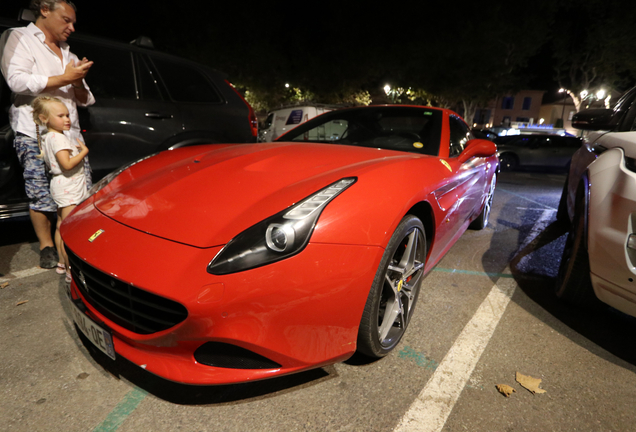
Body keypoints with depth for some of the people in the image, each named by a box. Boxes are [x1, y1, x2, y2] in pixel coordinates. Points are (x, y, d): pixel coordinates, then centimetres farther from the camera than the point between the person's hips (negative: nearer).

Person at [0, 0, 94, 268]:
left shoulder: (68, 55, 25)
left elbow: (84, 100, 21)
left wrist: (78, 81, 0)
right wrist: (65, 78, -10)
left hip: (70, 134, 6)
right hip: (35, 135, -5)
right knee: (42, 194, -6)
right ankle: (46, 246, 7)